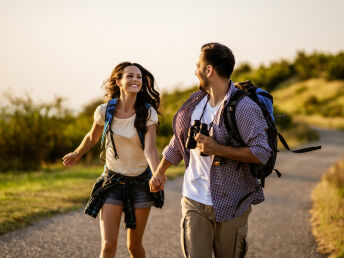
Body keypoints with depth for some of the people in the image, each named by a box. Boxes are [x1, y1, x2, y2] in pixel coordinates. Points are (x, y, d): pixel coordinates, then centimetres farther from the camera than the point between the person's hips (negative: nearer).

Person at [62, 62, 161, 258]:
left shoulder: (148, 113, -11)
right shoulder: (104, 111, -8)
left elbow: (150, 149, -24)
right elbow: (93, 137, 13)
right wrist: (77, 155, 29)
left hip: (141, 182, 0)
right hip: (113, 180, 0)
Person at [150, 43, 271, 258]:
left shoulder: (244, 108, -14)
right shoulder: (196, 103, 7)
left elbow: (262, 153, -21)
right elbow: (179, 140, 24)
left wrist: (216, 149, -22)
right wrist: (160, 171, 30)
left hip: (230, 205, -4)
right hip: (194, 201, 5)